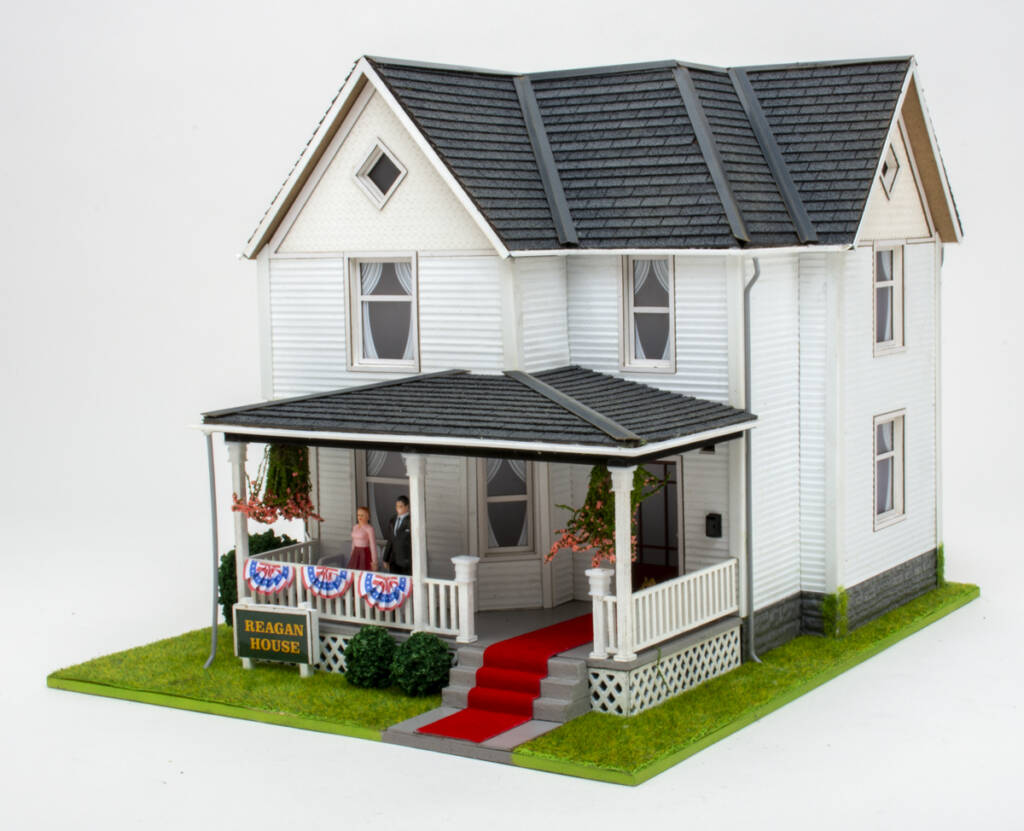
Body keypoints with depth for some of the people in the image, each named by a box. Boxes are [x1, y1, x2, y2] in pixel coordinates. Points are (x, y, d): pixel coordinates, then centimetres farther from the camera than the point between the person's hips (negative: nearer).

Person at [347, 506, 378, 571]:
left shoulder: (369, 528, -11)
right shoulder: (355, 527, 11)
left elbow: (373, 546, -13)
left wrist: (374, 562, -15)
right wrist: (352, 557, 19)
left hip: (365, 555, -7)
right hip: (356, 554, 7)